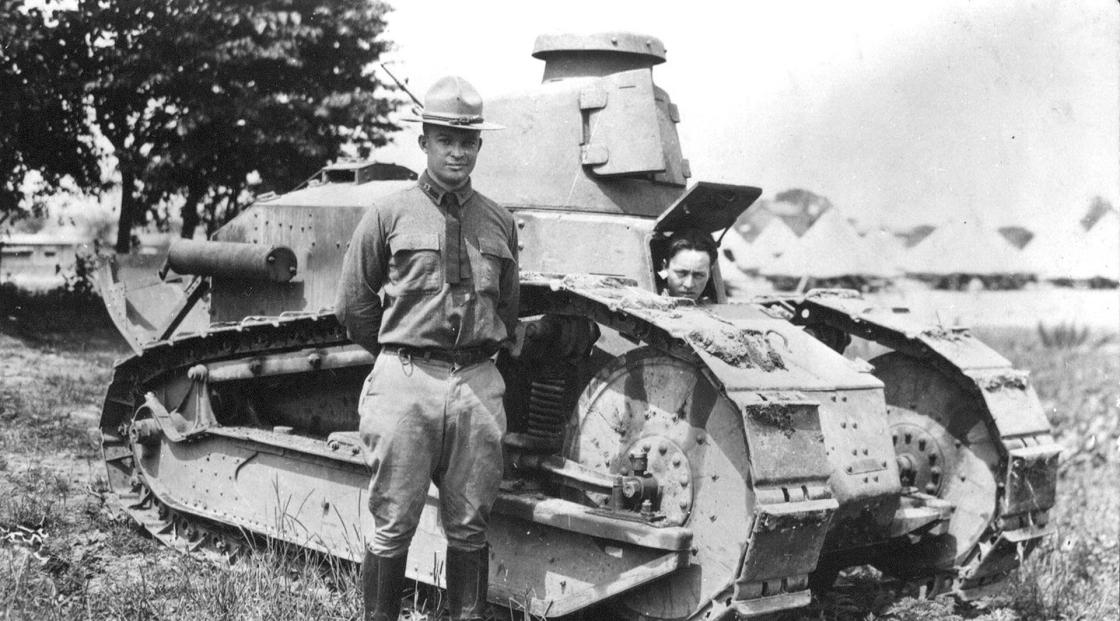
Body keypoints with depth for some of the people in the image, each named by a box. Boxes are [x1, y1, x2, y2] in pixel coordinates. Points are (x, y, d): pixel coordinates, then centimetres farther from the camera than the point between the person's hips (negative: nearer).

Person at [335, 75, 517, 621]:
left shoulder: (499, 222, 10)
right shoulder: (390, 214, 2)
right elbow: (353, 306, 8)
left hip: (478, 385, 3)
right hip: (405, 383, -2)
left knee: (469, 528, 9)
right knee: (393, 527, 2)